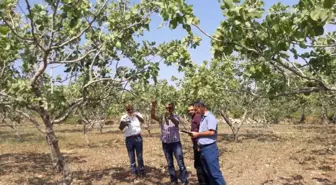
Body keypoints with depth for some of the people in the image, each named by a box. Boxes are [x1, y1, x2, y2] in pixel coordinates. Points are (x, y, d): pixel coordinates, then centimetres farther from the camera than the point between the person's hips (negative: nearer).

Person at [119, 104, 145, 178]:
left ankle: (141, 171, 19)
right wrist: (124, 124, -28)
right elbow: (120, 128, -7)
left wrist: (137, 116, -41)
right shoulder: (124, 117, 1)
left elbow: (142, 121, -21)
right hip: (129, 139, 1)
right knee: (131, 156, 9)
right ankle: (133, 172, 21)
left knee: (139, 155, 6)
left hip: (138, 138, -1)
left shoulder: (137, 115, -1)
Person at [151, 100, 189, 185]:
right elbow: (153, 116, -20)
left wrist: (170, 117, -52)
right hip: (165, 143, 2)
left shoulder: (176, 117, -6)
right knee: (170, 163, 12)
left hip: (176, 142, -2)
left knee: (180, 163, 0)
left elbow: (176, 122, -30)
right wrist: (153, 107, -39)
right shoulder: (162, 117, -1)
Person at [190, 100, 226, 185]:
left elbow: (211, 132, -21)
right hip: (203, 149, 9)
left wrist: (197, 134, -13)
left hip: (209, 148, -9)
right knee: (208, 173, 14)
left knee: (215, 172, -5)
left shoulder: (210, 117, -12)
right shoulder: (203, 118, 16)